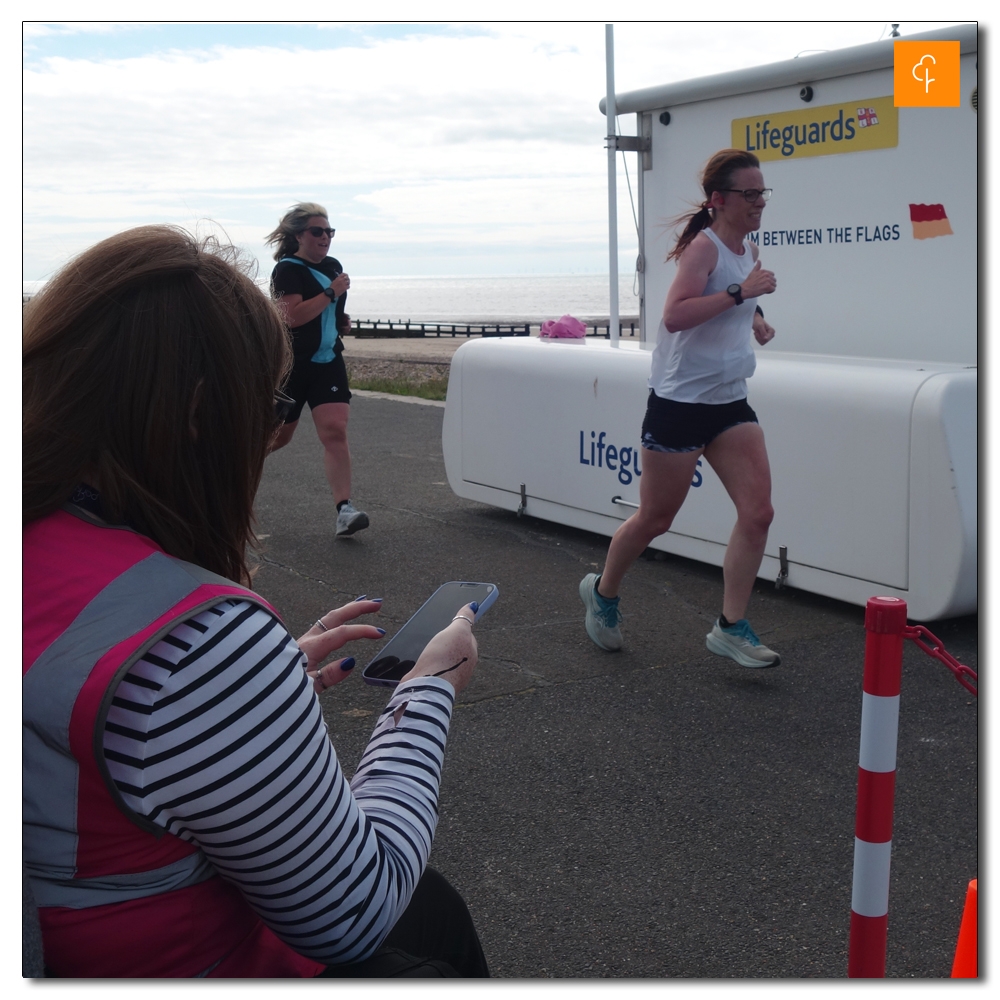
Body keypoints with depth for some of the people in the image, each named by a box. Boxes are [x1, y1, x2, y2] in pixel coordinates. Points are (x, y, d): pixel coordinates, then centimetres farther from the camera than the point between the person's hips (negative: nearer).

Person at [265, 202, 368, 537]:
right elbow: (292, 315, -24)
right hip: (292, 364, -5)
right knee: (277, 436, 9)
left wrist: (343, 322, 11)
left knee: (335, 432, -11)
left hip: (328, 362, 5)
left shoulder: (333, 266, 12)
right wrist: (332, 293, -22)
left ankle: (344, 510, -18)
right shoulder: (287, 270, -10)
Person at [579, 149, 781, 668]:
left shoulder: (749, 250, 12)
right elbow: (674, 315, -29)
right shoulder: (704, 246, -14)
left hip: (730, 402, 8)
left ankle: (731, 627, 4)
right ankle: (603, 591, 31)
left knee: (757, 512, -5)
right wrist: (739, 293, -30)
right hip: (679, 401, -8)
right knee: (655, 519, 5)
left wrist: (755, 319, 13)